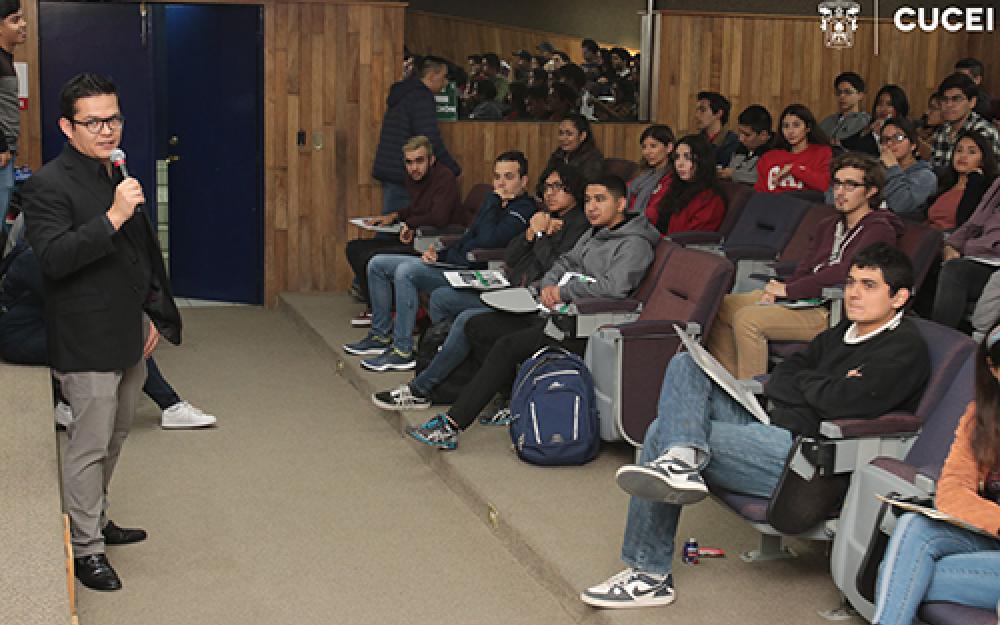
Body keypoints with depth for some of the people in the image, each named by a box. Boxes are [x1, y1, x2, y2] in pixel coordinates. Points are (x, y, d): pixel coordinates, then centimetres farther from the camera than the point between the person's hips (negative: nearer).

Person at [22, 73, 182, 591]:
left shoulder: (119, 175, 12)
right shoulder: (48, 186, -15)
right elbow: (52, 258, -27)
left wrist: (152, 314, 17)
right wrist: (112, 217, -32)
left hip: (129, 336, 8)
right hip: (87, 344, -8)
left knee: (115, 437, 19)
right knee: (90, 445, -1)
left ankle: (96, 518, 36)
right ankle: (86, 547, 12)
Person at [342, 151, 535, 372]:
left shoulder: (524, 209, -11)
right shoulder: (493, 201, 18)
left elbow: (489, 241, -25)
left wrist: (494, 202, -14)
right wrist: (439, 254, 9)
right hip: (451, 262, 10)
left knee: (406, 271, -31)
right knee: (377, 264, 9)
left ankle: (402, 352, -23)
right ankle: (380, 335, 14)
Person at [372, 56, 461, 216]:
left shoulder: (401, 93, 18)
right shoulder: (422, 98, -13)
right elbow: (431, 140, -21)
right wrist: (454, 169, -13)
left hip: (386, 170, 10)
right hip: (402, 175, -10)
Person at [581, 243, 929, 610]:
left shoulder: (905, 349, -8)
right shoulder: (844, 332, 19)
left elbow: (843, 403, -23)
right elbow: (778, 381, 14)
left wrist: (804, 383, -1)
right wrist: (822, 386, -6)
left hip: (802, 457, -10)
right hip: (771, 426, 10)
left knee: (661, 435, -13)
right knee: (686, 365, 1)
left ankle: (649, 577, -7)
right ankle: (683, 457, -27)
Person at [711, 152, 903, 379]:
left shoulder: (880, 230, -7)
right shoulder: (828, 225, 22)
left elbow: (845, 272, -20)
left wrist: (789, 290, -16)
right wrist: (778, 289, -4)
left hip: (833, 312, -9)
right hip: (805, 299, 9)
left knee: (747, 319, -27)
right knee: (719, 306, 0)